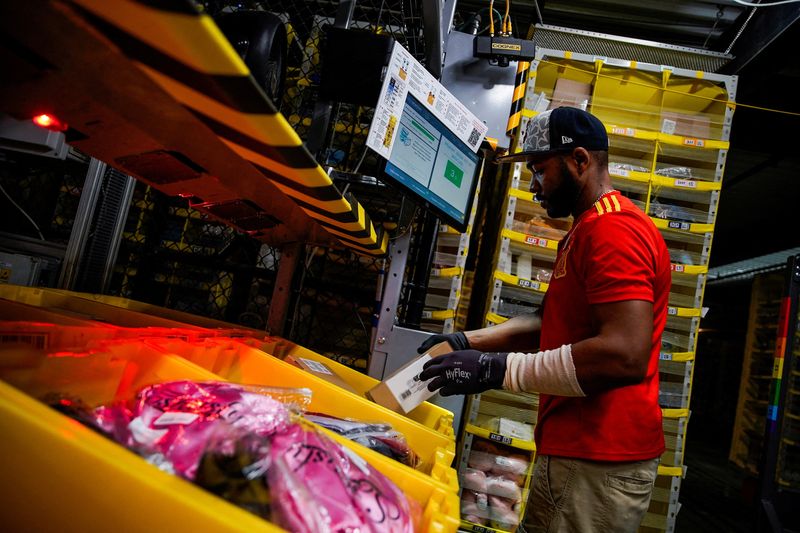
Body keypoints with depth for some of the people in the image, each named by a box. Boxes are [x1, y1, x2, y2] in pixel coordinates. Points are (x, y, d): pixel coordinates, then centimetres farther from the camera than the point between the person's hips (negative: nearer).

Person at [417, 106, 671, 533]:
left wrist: (498, 369, -24)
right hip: (570, 451, 10)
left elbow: (625, 356, -28)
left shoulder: (614, 231, -18)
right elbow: (553, 323, 19)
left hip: (599, 464, -10)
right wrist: (468, 342, 7)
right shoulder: (584, 233, 17)